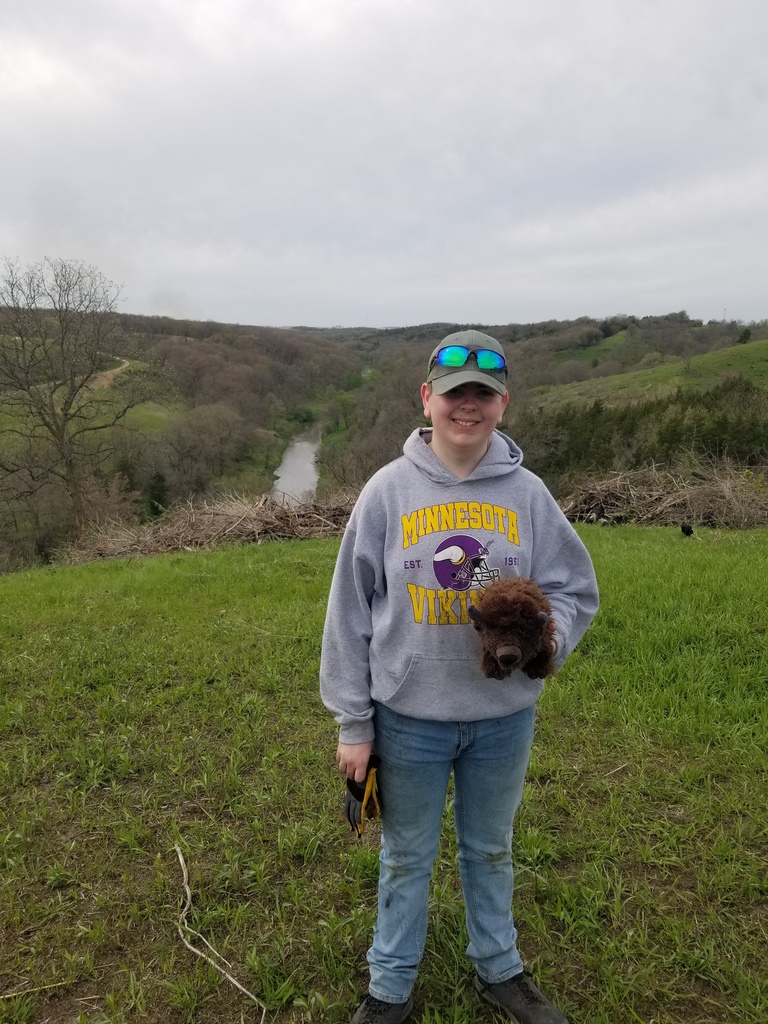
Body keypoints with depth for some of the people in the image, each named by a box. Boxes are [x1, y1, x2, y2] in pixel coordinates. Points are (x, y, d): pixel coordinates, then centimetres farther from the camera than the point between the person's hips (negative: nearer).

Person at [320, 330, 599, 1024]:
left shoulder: (527, 494, -5)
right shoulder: (389, 491, -9)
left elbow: (575, 588, 3)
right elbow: (351, 612, -6)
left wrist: (547, 634, -20)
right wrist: (353, 723, -5)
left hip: (505, 714, 2)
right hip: (409, 715, -1)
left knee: (491, 851, 24)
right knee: (407, 859, 18)